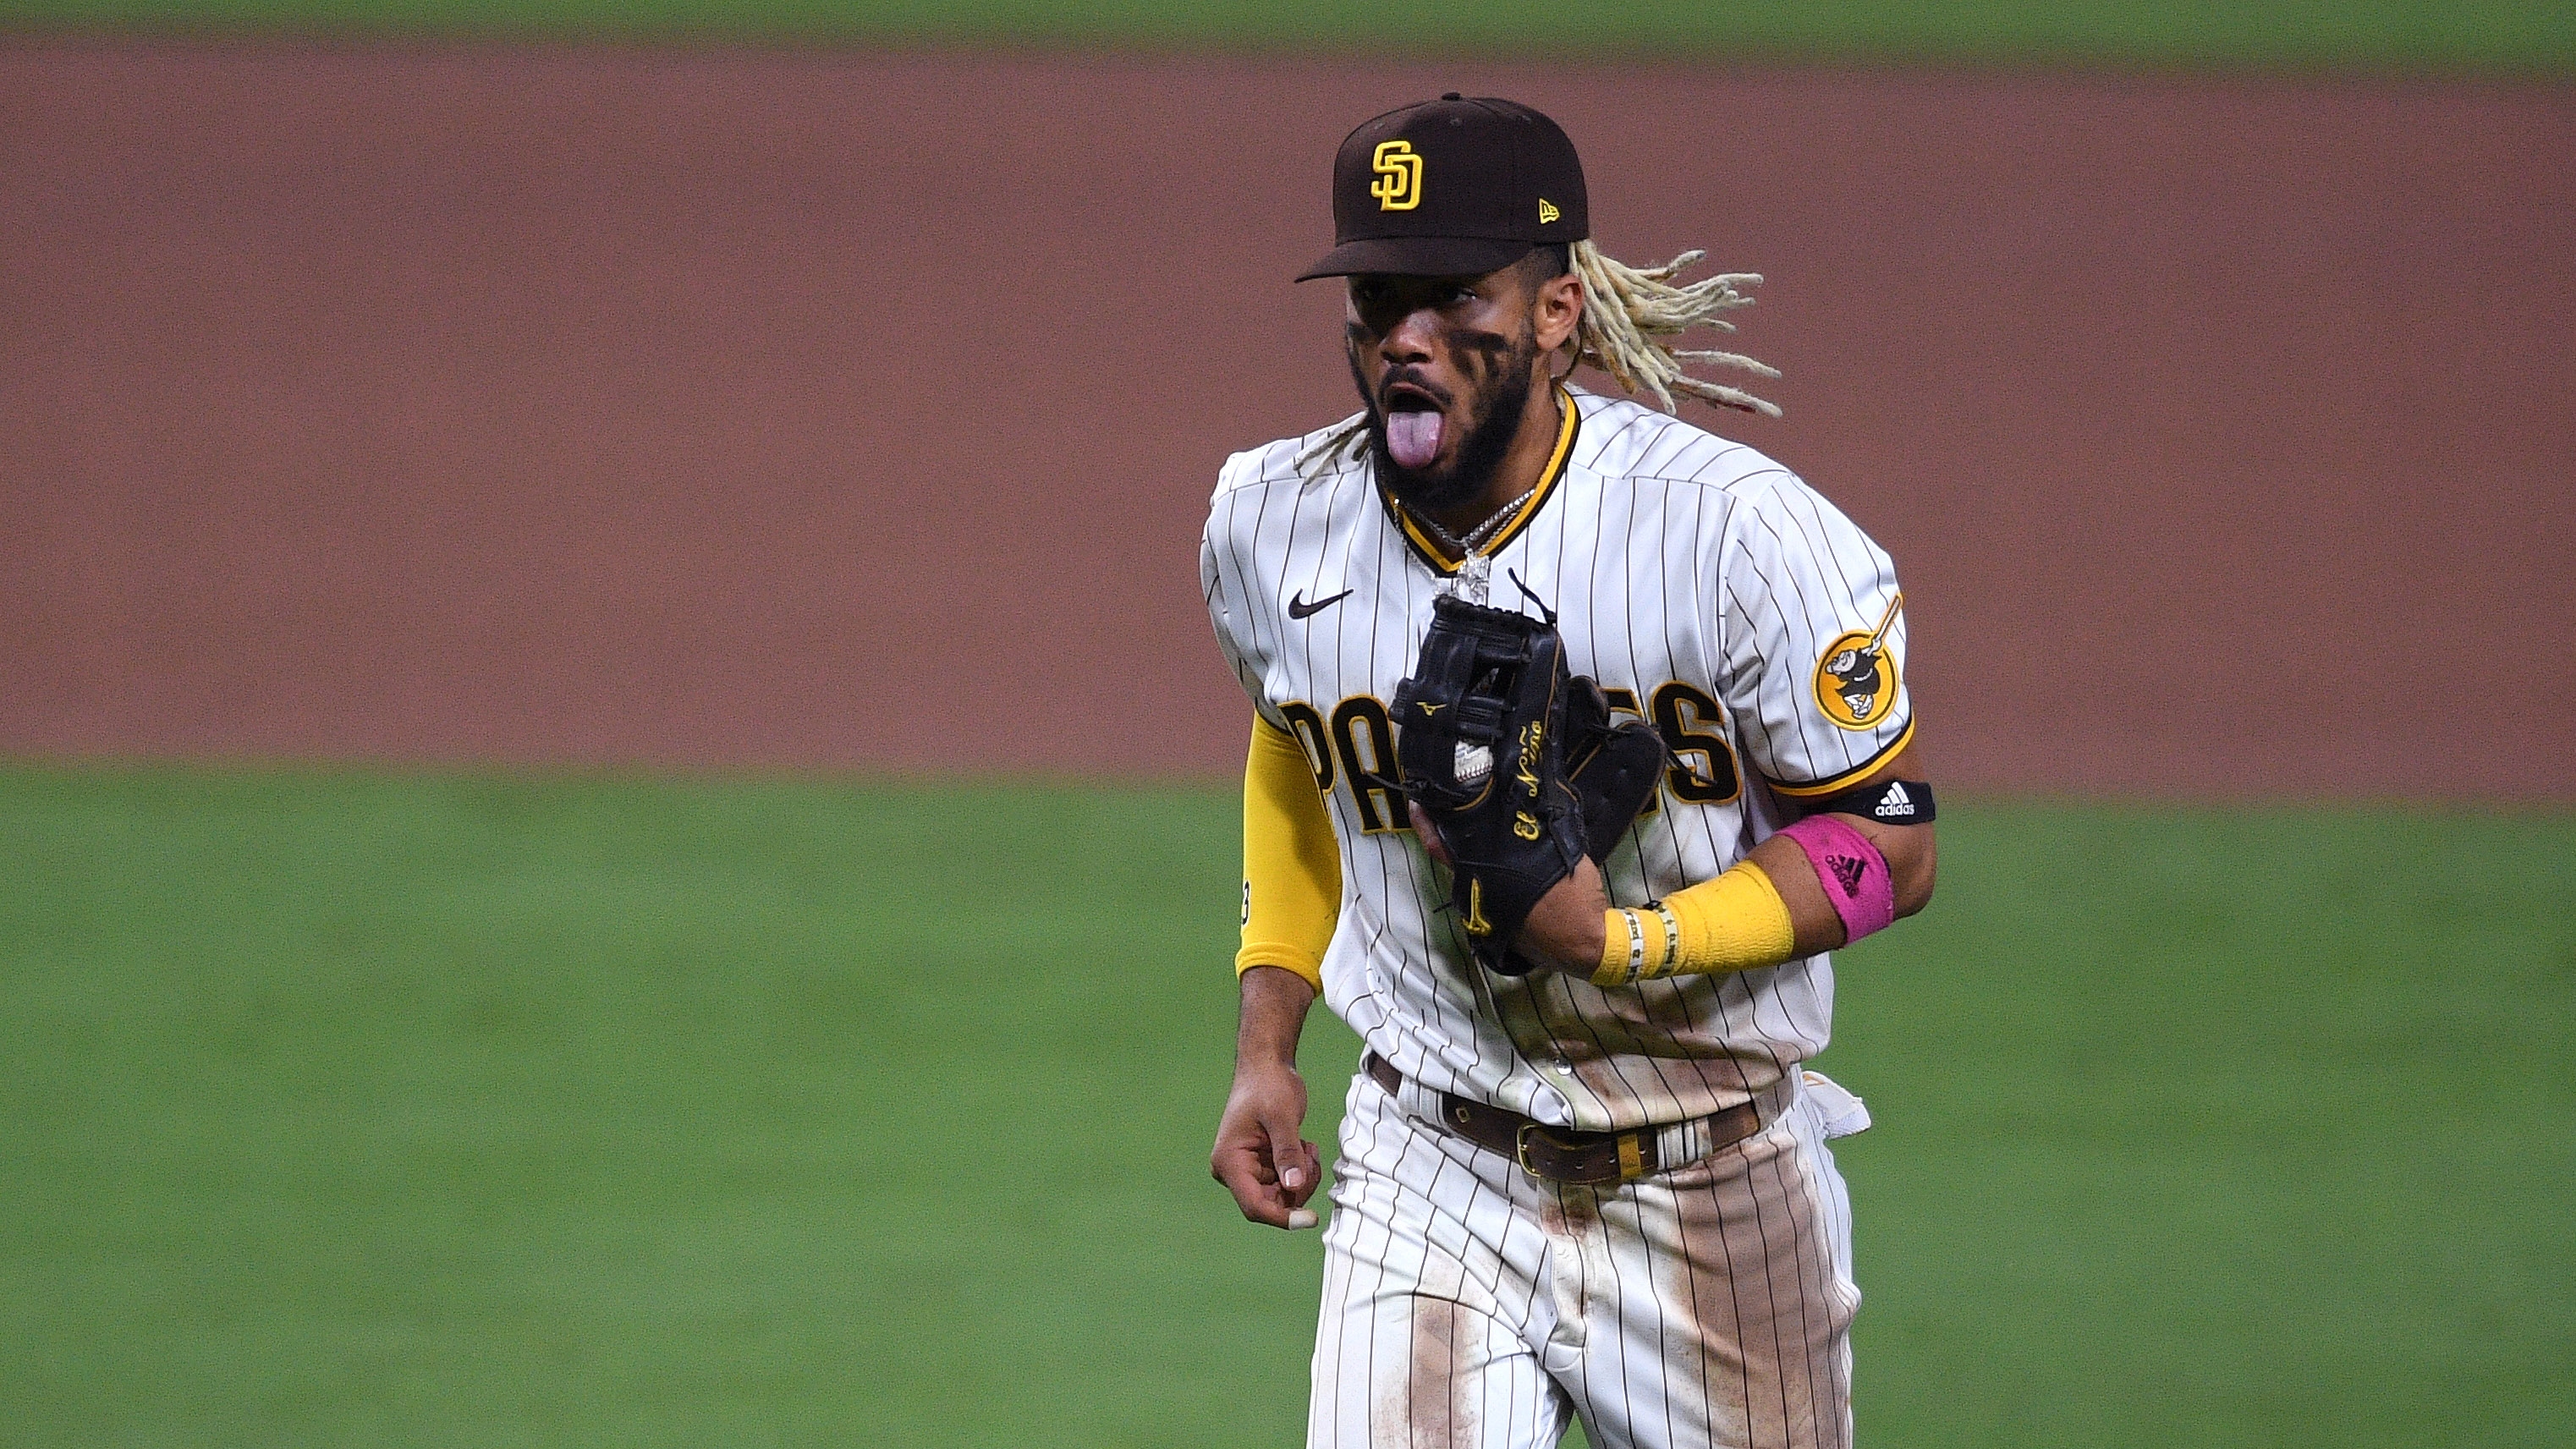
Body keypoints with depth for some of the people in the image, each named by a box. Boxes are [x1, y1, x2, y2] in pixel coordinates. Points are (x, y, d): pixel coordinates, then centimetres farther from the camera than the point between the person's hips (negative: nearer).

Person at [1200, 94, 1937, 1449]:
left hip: (1714, 1186, -2)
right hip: (1429, 1176, 2)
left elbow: (1890, 845, -12)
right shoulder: (1271, 526, -4)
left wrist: (1623, 941, -25)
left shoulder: (1738, 534, -19)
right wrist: (1264, 1042, 10)